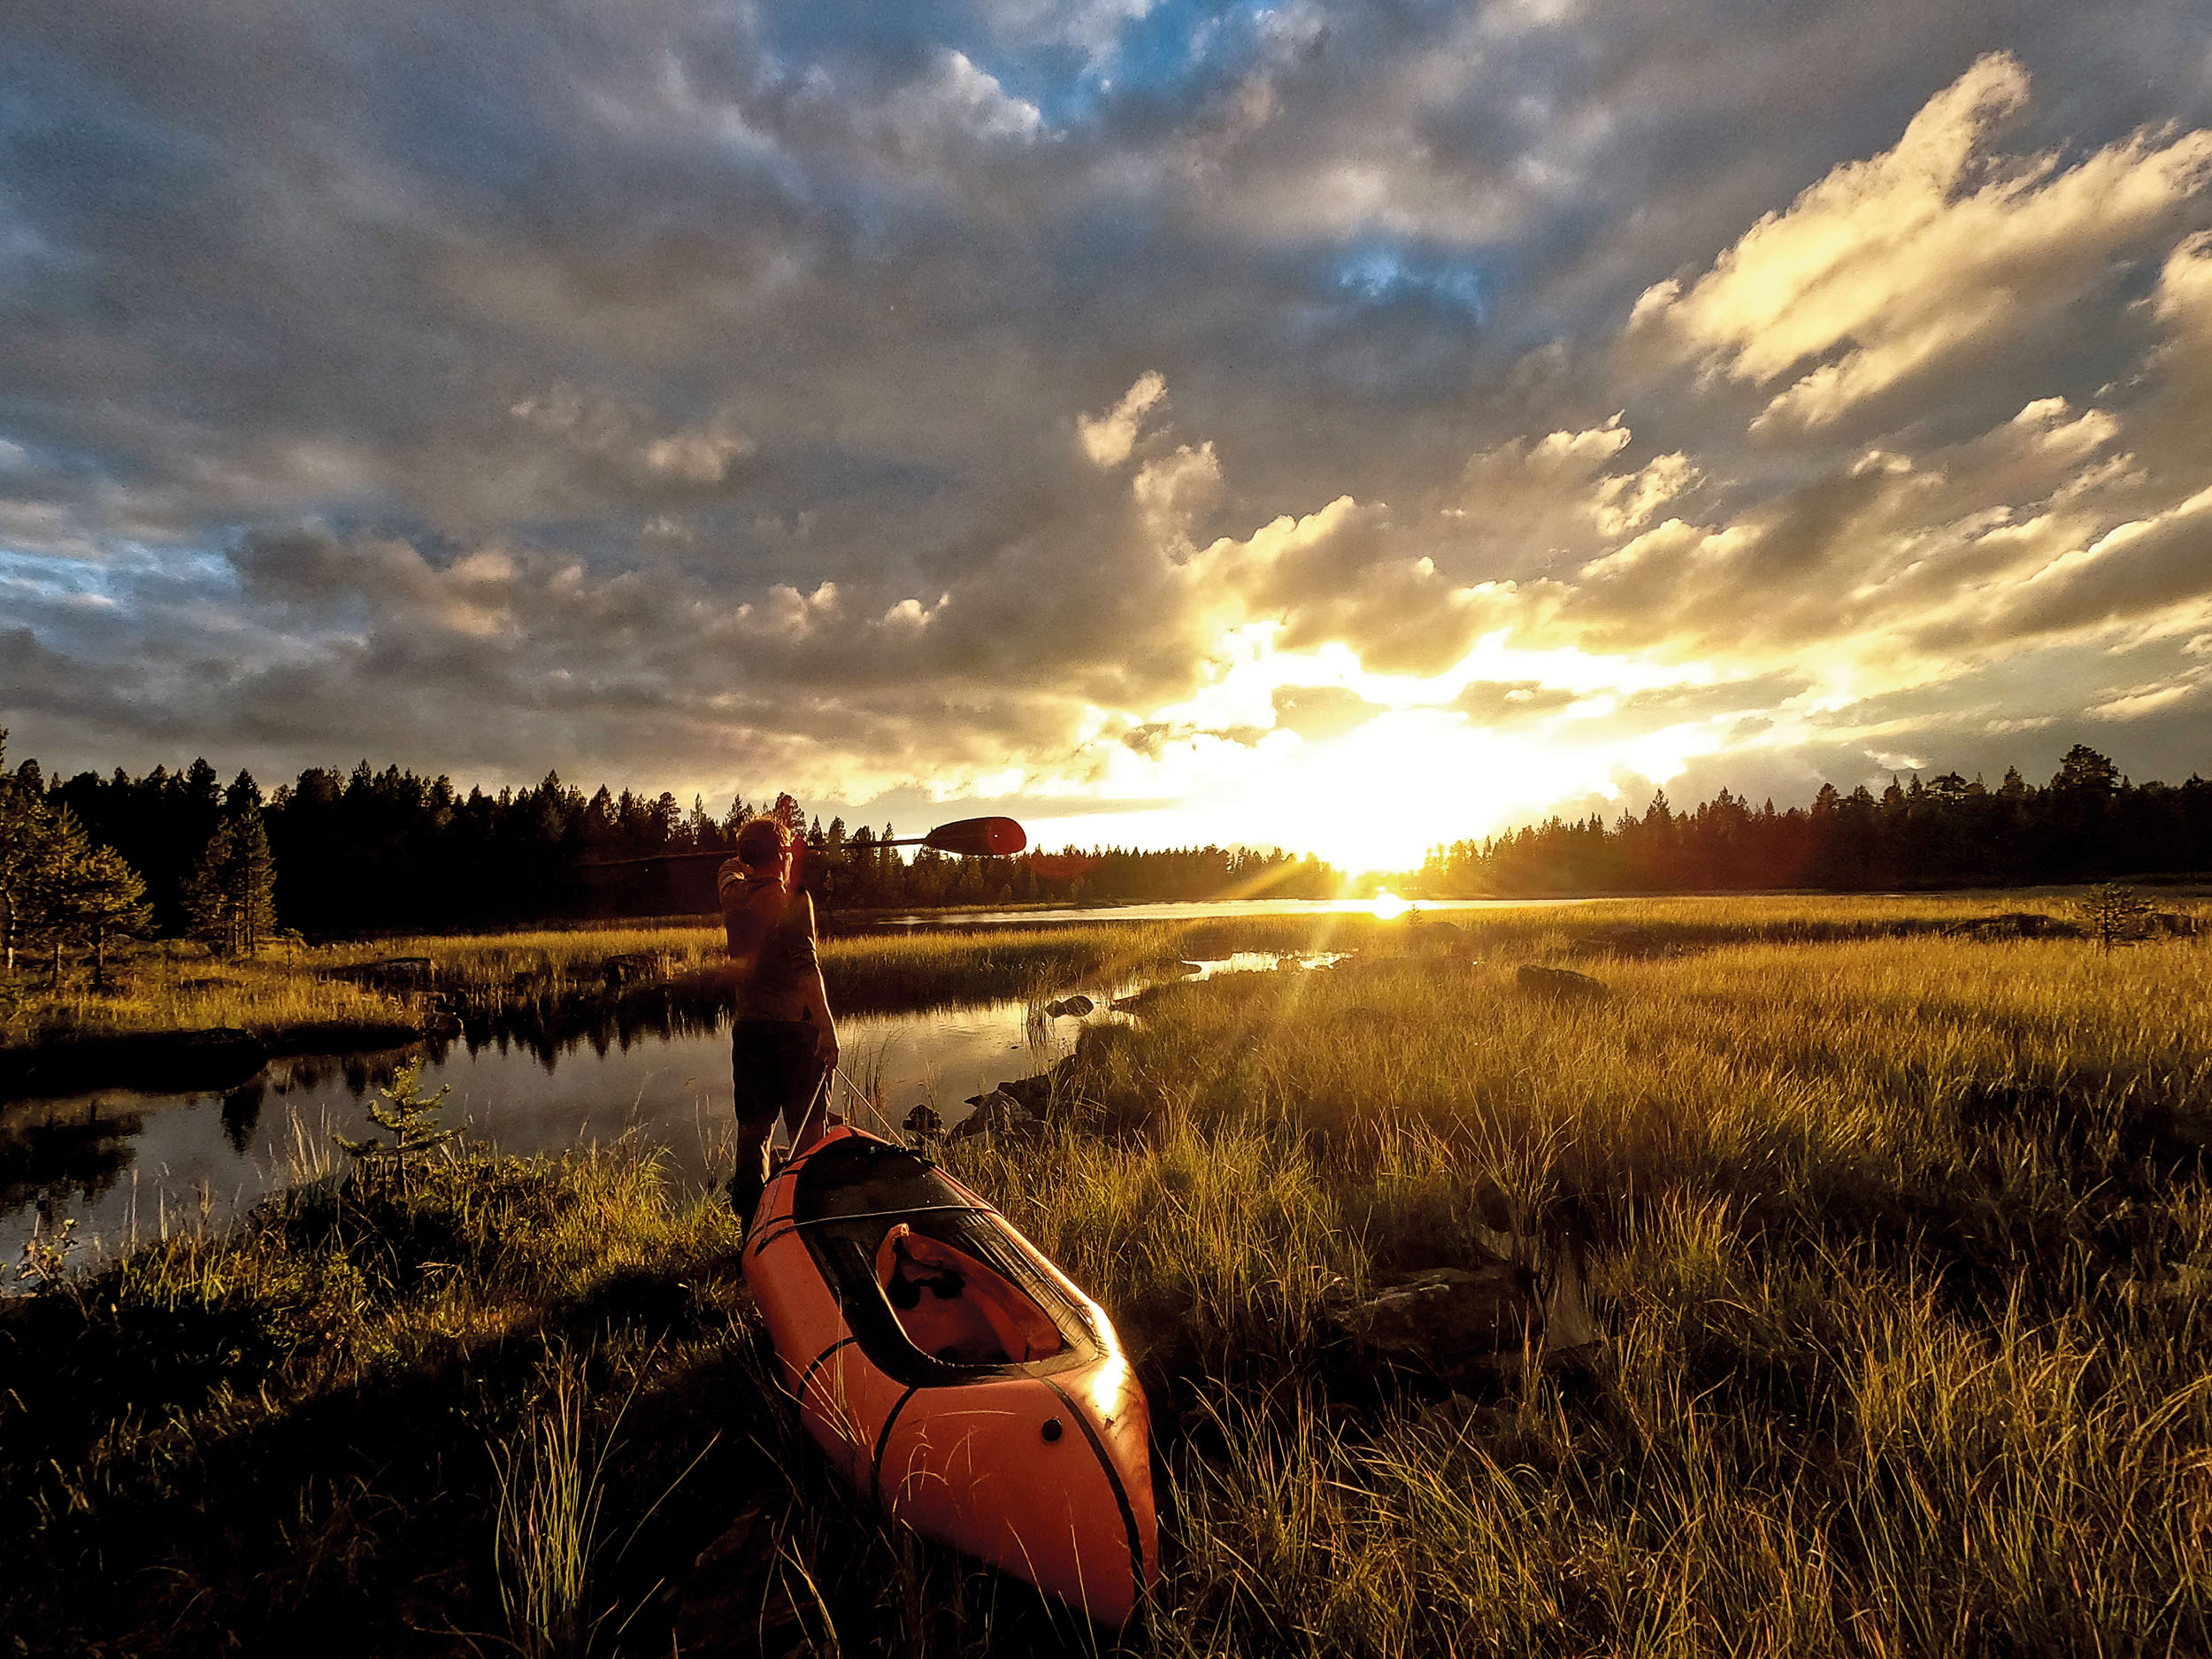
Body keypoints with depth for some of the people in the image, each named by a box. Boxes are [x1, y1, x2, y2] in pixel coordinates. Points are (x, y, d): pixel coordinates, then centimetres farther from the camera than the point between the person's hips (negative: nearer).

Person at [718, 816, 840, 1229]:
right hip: (794, 1028, -6)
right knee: (808, 1131, 5)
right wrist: (827, 1024, -19)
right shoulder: (792, 897, -12)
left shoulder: (734, 894, 6)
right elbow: (806, 965, -20)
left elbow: (729, 868, 31)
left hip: (749, 1028, 6)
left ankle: (752, 1224, 20)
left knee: (753, 1128, 13)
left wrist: (755, 854, 47)